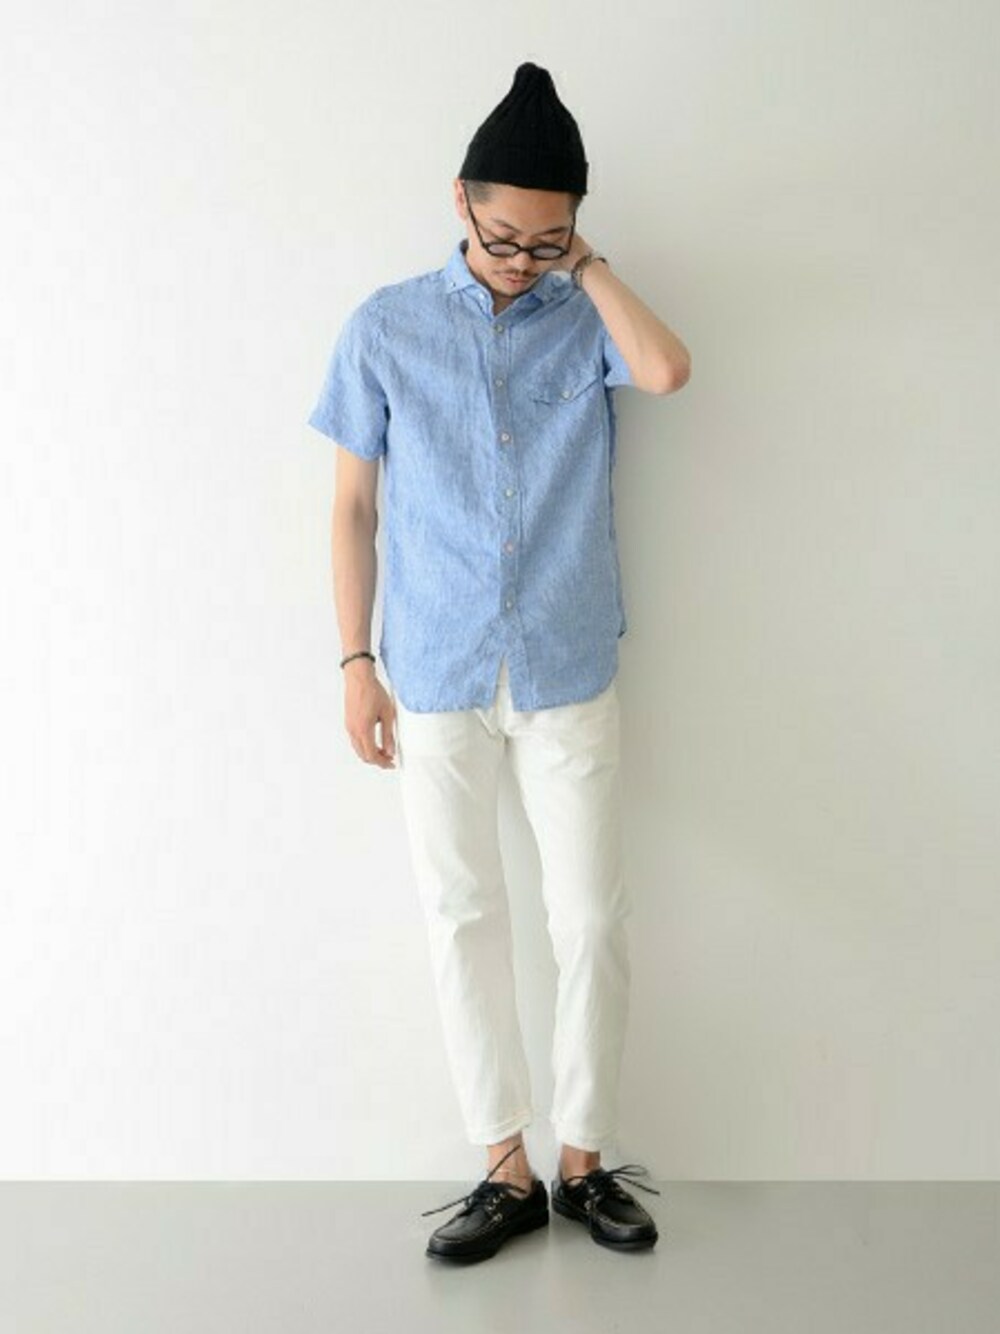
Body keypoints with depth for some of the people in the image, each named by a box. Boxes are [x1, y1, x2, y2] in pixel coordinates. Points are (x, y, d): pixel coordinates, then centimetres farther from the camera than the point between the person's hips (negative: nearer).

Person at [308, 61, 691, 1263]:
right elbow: (352, 503, 5)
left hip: (568, 677, 0)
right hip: (437, 679, 0)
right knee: (461, 920, 5)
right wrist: (356, 663, 1)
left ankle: (583, 1162, 21)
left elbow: (667, 370, -20)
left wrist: (584, 264, -7)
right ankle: (507, 1172, 20)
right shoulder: (385, 328, 2)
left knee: (591, 923, 3)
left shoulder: (585, 319, 3)